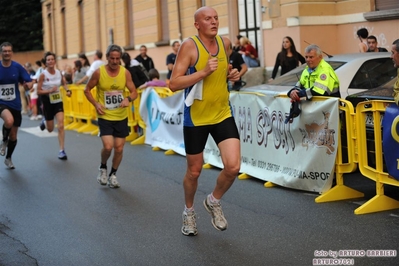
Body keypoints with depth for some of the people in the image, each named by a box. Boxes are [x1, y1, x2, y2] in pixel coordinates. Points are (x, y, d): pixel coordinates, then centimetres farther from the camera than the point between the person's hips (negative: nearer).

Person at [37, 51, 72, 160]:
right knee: (50, 129, 12)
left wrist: (67, 90, -2)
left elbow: (64, 83, 17)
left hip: (58, 101, 2)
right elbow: (38, 91, -13)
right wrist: (50, 91, -27)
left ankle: (62, 151, -6)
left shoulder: (59, 73, -4)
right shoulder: (43, 75, -15)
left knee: (60, 126, -12)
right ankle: (44, 122, 50)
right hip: (47, 102, -2)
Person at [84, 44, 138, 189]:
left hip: (121, 117, 3)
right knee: (108, 146, -16)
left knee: (119, 148, 6)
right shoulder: (99, 72, -11)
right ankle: (103, 168, 16)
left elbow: (134, 92, 0)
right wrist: (96, 104, -12)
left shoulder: (125, 73, -6)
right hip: (105, 117, -2)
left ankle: (113, 175, 28)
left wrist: (128, 99, -23)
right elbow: (87, 90, 2)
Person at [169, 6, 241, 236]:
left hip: (223, 114, 4)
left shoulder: (226, 43, 2)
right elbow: (174, 84, -18)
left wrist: (232, 75, 0)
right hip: (196, 118, -3)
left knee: (233, 167, -11)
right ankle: (189, 212, 38)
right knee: (194, 172, 11)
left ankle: (214, 201, 19)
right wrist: (203, 72, -27)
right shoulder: (189, 46, -13)